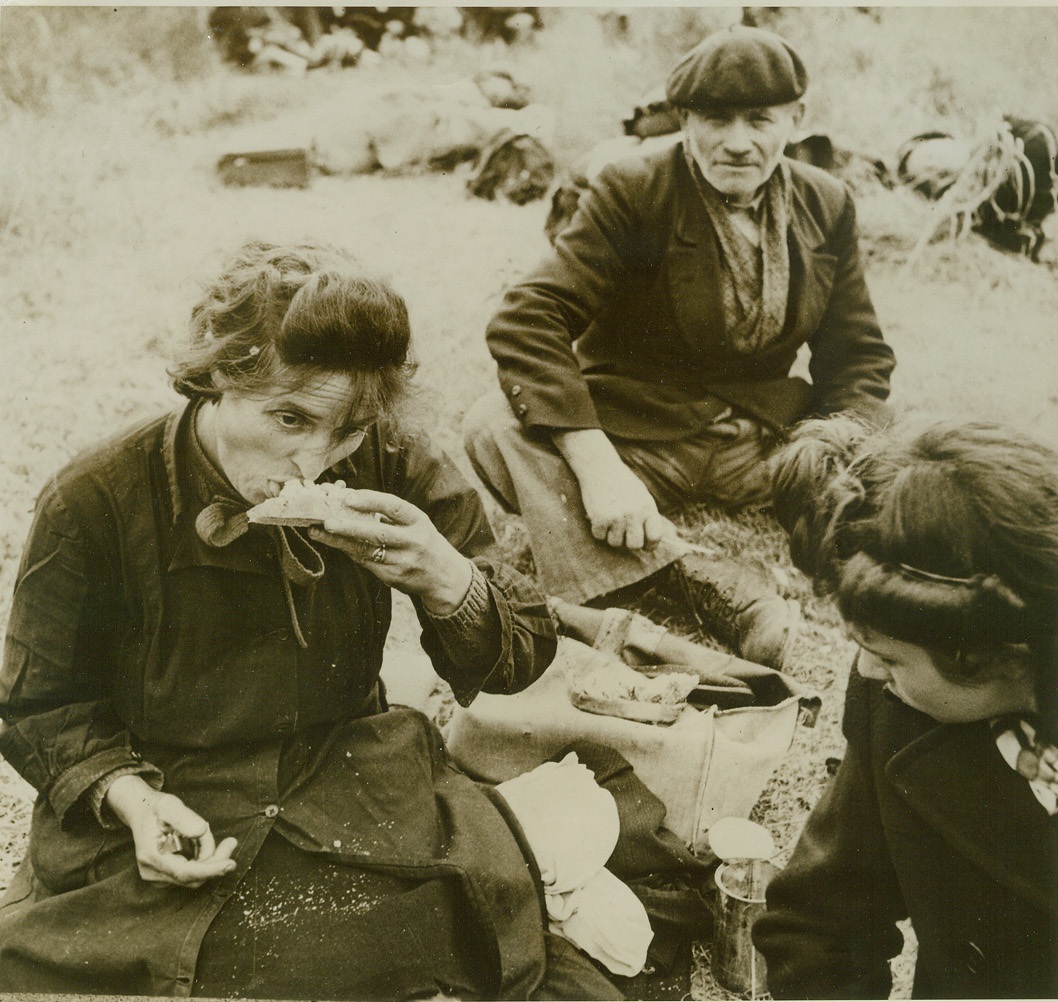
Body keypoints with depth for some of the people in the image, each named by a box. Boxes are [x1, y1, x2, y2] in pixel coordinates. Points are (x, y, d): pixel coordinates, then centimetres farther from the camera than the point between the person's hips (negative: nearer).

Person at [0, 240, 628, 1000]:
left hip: (360, 791, 1)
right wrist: (125, 794, -17)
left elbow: (521, 658, 1)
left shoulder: (389, 466, -7)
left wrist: (446, 580, -21)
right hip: (169, 816, 0)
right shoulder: (95, 505, -12)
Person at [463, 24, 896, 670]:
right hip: (634, 436, -2)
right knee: (495, 427, -32)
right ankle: (705, 586, -39)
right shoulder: (633, 194, -10)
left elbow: (858, 352, 8)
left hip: (765, 436, 3)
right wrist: (596, 465, -33)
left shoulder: (827, 206, 3)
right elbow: (527, 322, -20)